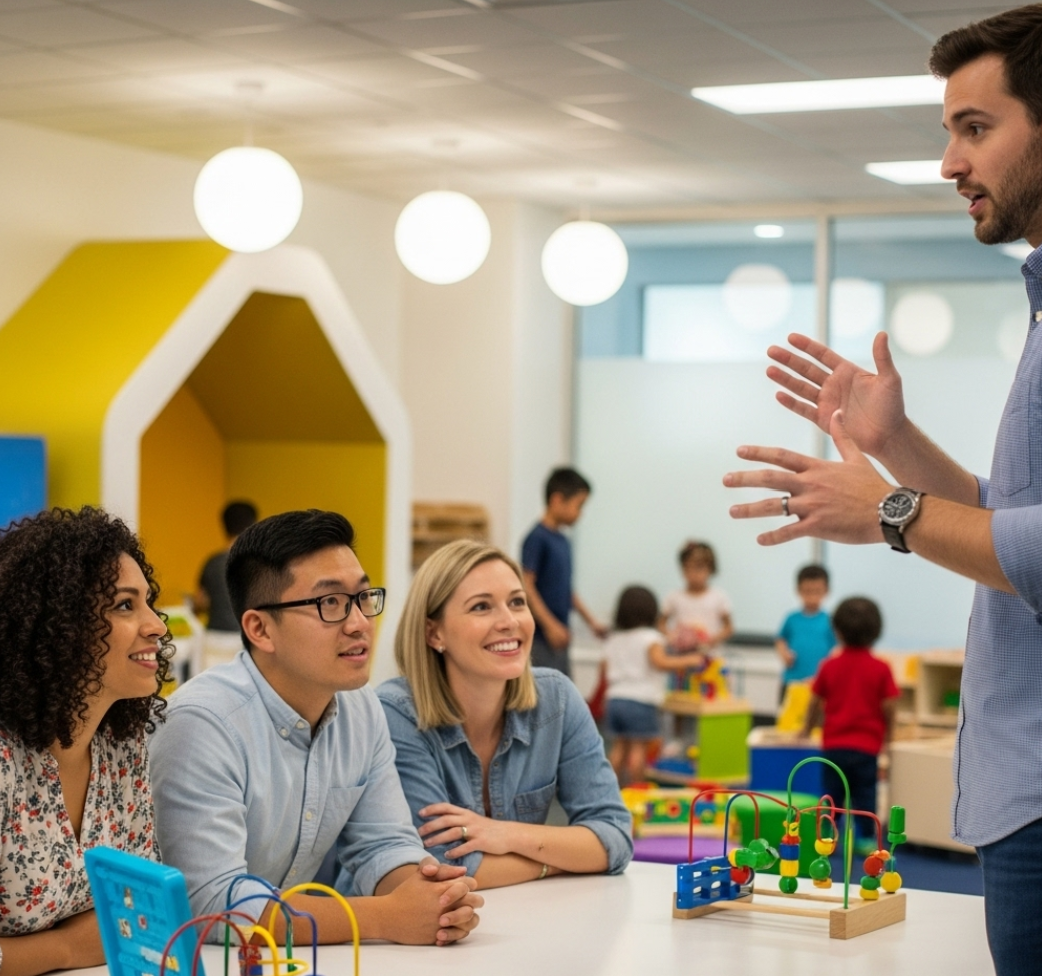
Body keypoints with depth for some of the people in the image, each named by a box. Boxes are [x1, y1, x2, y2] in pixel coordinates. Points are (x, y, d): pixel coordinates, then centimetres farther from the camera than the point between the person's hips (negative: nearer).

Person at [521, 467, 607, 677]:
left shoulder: (563, 541, 13)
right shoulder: (537, 538, -12)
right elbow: (526, 585, -18)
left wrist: (591, 620, 20)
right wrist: (550, 625, -22)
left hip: (558, 638, 9)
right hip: (540, 638, -9)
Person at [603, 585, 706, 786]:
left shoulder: (614, 640, 14)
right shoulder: (650, 638, -7)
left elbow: (608, 670, 14)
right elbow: (659, 661, -22)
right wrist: (688, 660, -16)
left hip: (616, 698, 7)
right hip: (641, 702, -7)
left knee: (620, 745, 16)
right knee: (639, 747, -2)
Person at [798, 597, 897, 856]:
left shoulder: (830, 666, 0)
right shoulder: (880, 669, -6)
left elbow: (815, 701, 6)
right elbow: (889, 706, -8)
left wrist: (807, 729, 22)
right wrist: (887, 735, 8)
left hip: (834, 745, 1)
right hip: (867, 745, -1)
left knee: (831, 794, 11)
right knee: (864, 795, 5)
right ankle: (866, 839, 7)